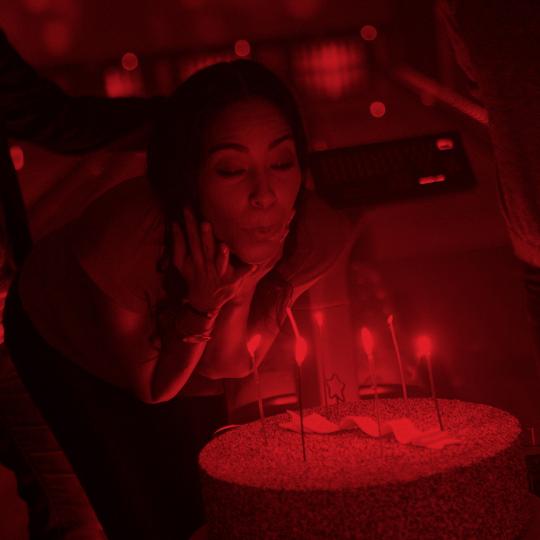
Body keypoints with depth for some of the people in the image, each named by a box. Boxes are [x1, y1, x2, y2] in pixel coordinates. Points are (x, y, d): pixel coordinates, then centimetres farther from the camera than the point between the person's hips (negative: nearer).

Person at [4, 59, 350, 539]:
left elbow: (224, 367, -21)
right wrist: (202, 303, -41)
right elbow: (151, 387, -25)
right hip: (65, 344, -3)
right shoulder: (130, 231, -41)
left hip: (176, 358, 4)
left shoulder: (314, 235, -32)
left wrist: (241, 290, -41)